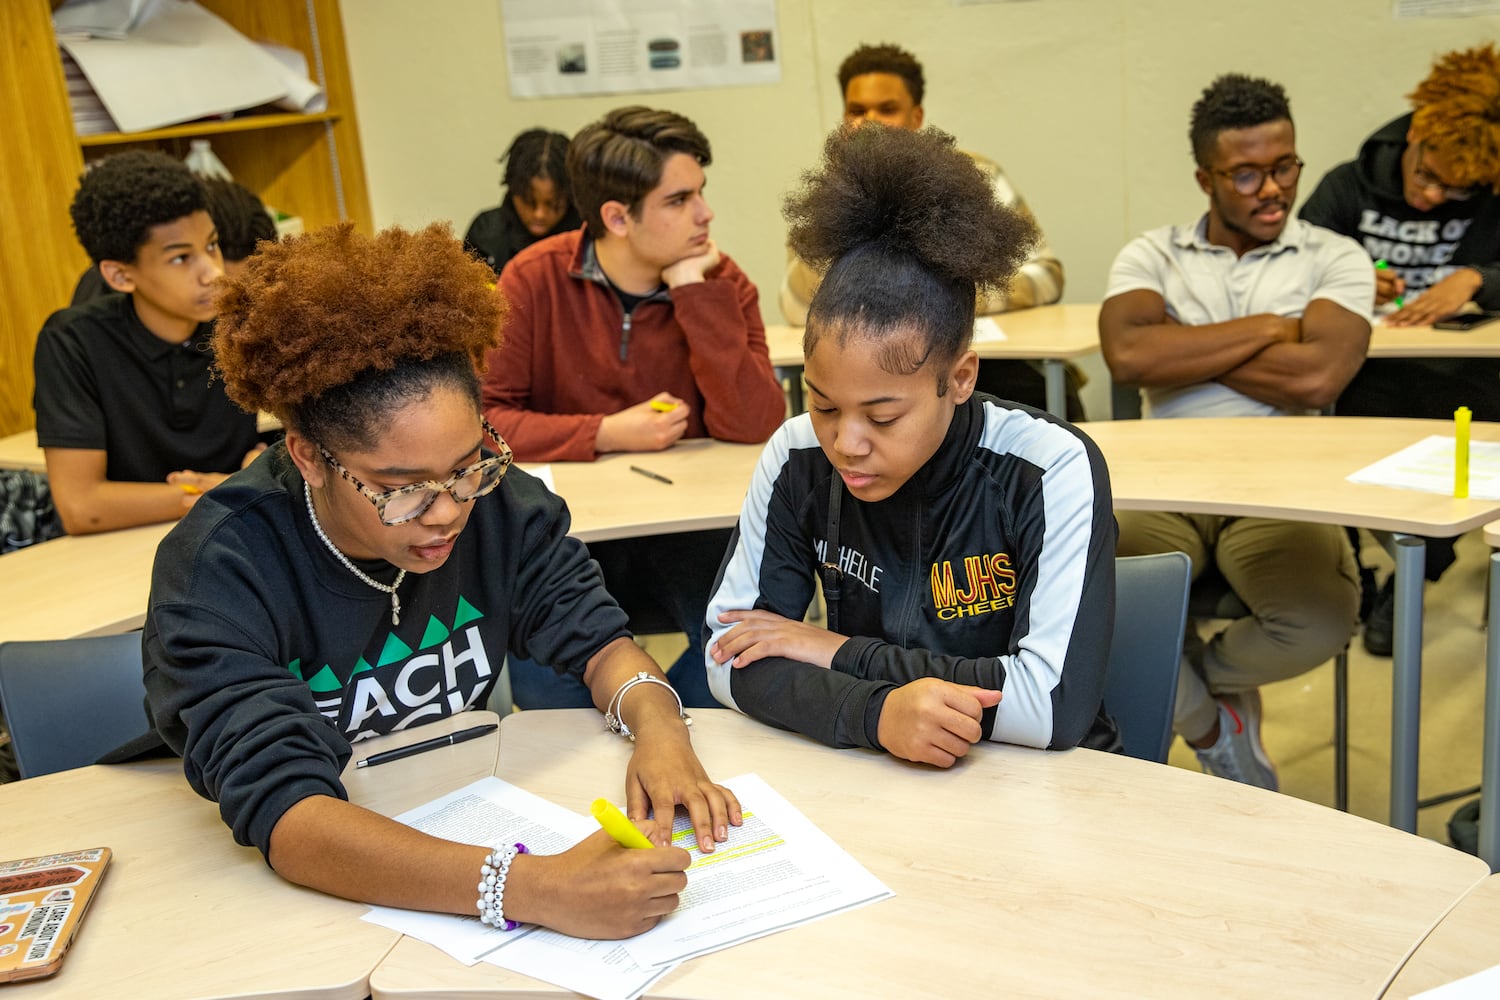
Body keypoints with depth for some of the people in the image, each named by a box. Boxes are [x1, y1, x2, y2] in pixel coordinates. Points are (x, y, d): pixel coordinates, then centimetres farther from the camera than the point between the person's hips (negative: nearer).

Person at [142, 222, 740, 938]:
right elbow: (283, 812, -33)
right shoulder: (217, 572, -23)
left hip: (470, 818, 4)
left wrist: (655, 721, -23)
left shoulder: (496, 501, -10)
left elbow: (595, 637, 0)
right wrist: (536, 890, -45)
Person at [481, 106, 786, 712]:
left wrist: (694, 291, -18)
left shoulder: (718, 284, -3)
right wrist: (607, 434, -17)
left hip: (689, 523, 1)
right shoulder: (535, 280, -6)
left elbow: (756, 426, -16)